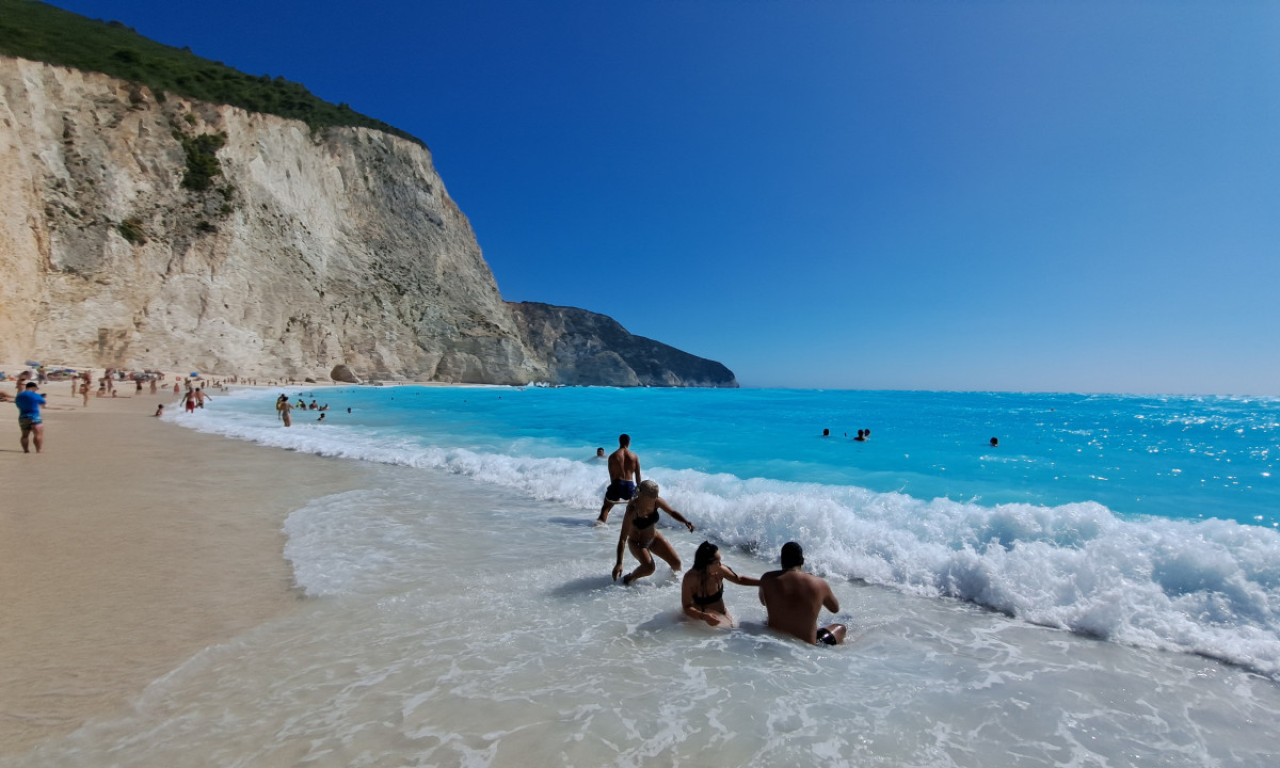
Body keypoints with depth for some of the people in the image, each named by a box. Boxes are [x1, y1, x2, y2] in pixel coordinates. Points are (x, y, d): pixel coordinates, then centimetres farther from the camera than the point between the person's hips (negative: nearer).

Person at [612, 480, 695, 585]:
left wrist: (686, 521, -21)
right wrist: (619, 563, -36)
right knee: (649, 568, -29)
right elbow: (623, 538, -33)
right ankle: (629, 578, 0)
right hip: (637, 543, -6)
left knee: (676, 562, 3)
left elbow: (672, 512, -1)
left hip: (654, 538, 6)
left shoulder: (656, 501, -19)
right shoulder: (632, 510, -34)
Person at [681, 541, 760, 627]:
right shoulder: (690, 578, -27)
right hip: (699, 616, -3)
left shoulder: (719, 570, -17)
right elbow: (687, 608, -26)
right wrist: (704, 616, -44)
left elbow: (740, 580, 2)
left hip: (721, 614, 3)